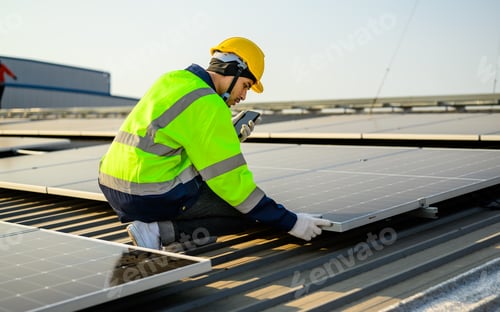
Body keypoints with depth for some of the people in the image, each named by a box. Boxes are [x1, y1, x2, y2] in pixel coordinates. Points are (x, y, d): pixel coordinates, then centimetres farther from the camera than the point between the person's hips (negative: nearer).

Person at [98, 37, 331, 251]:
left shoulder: (172, 79, 12)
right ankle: (160, 231, -10)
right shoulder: (208, 105, -14)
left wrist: (229, 140, 11)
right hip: (152, 197, -9)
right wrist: (290, 222, -12)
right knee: (250, 213, 1)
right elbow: (229, 179, -15)